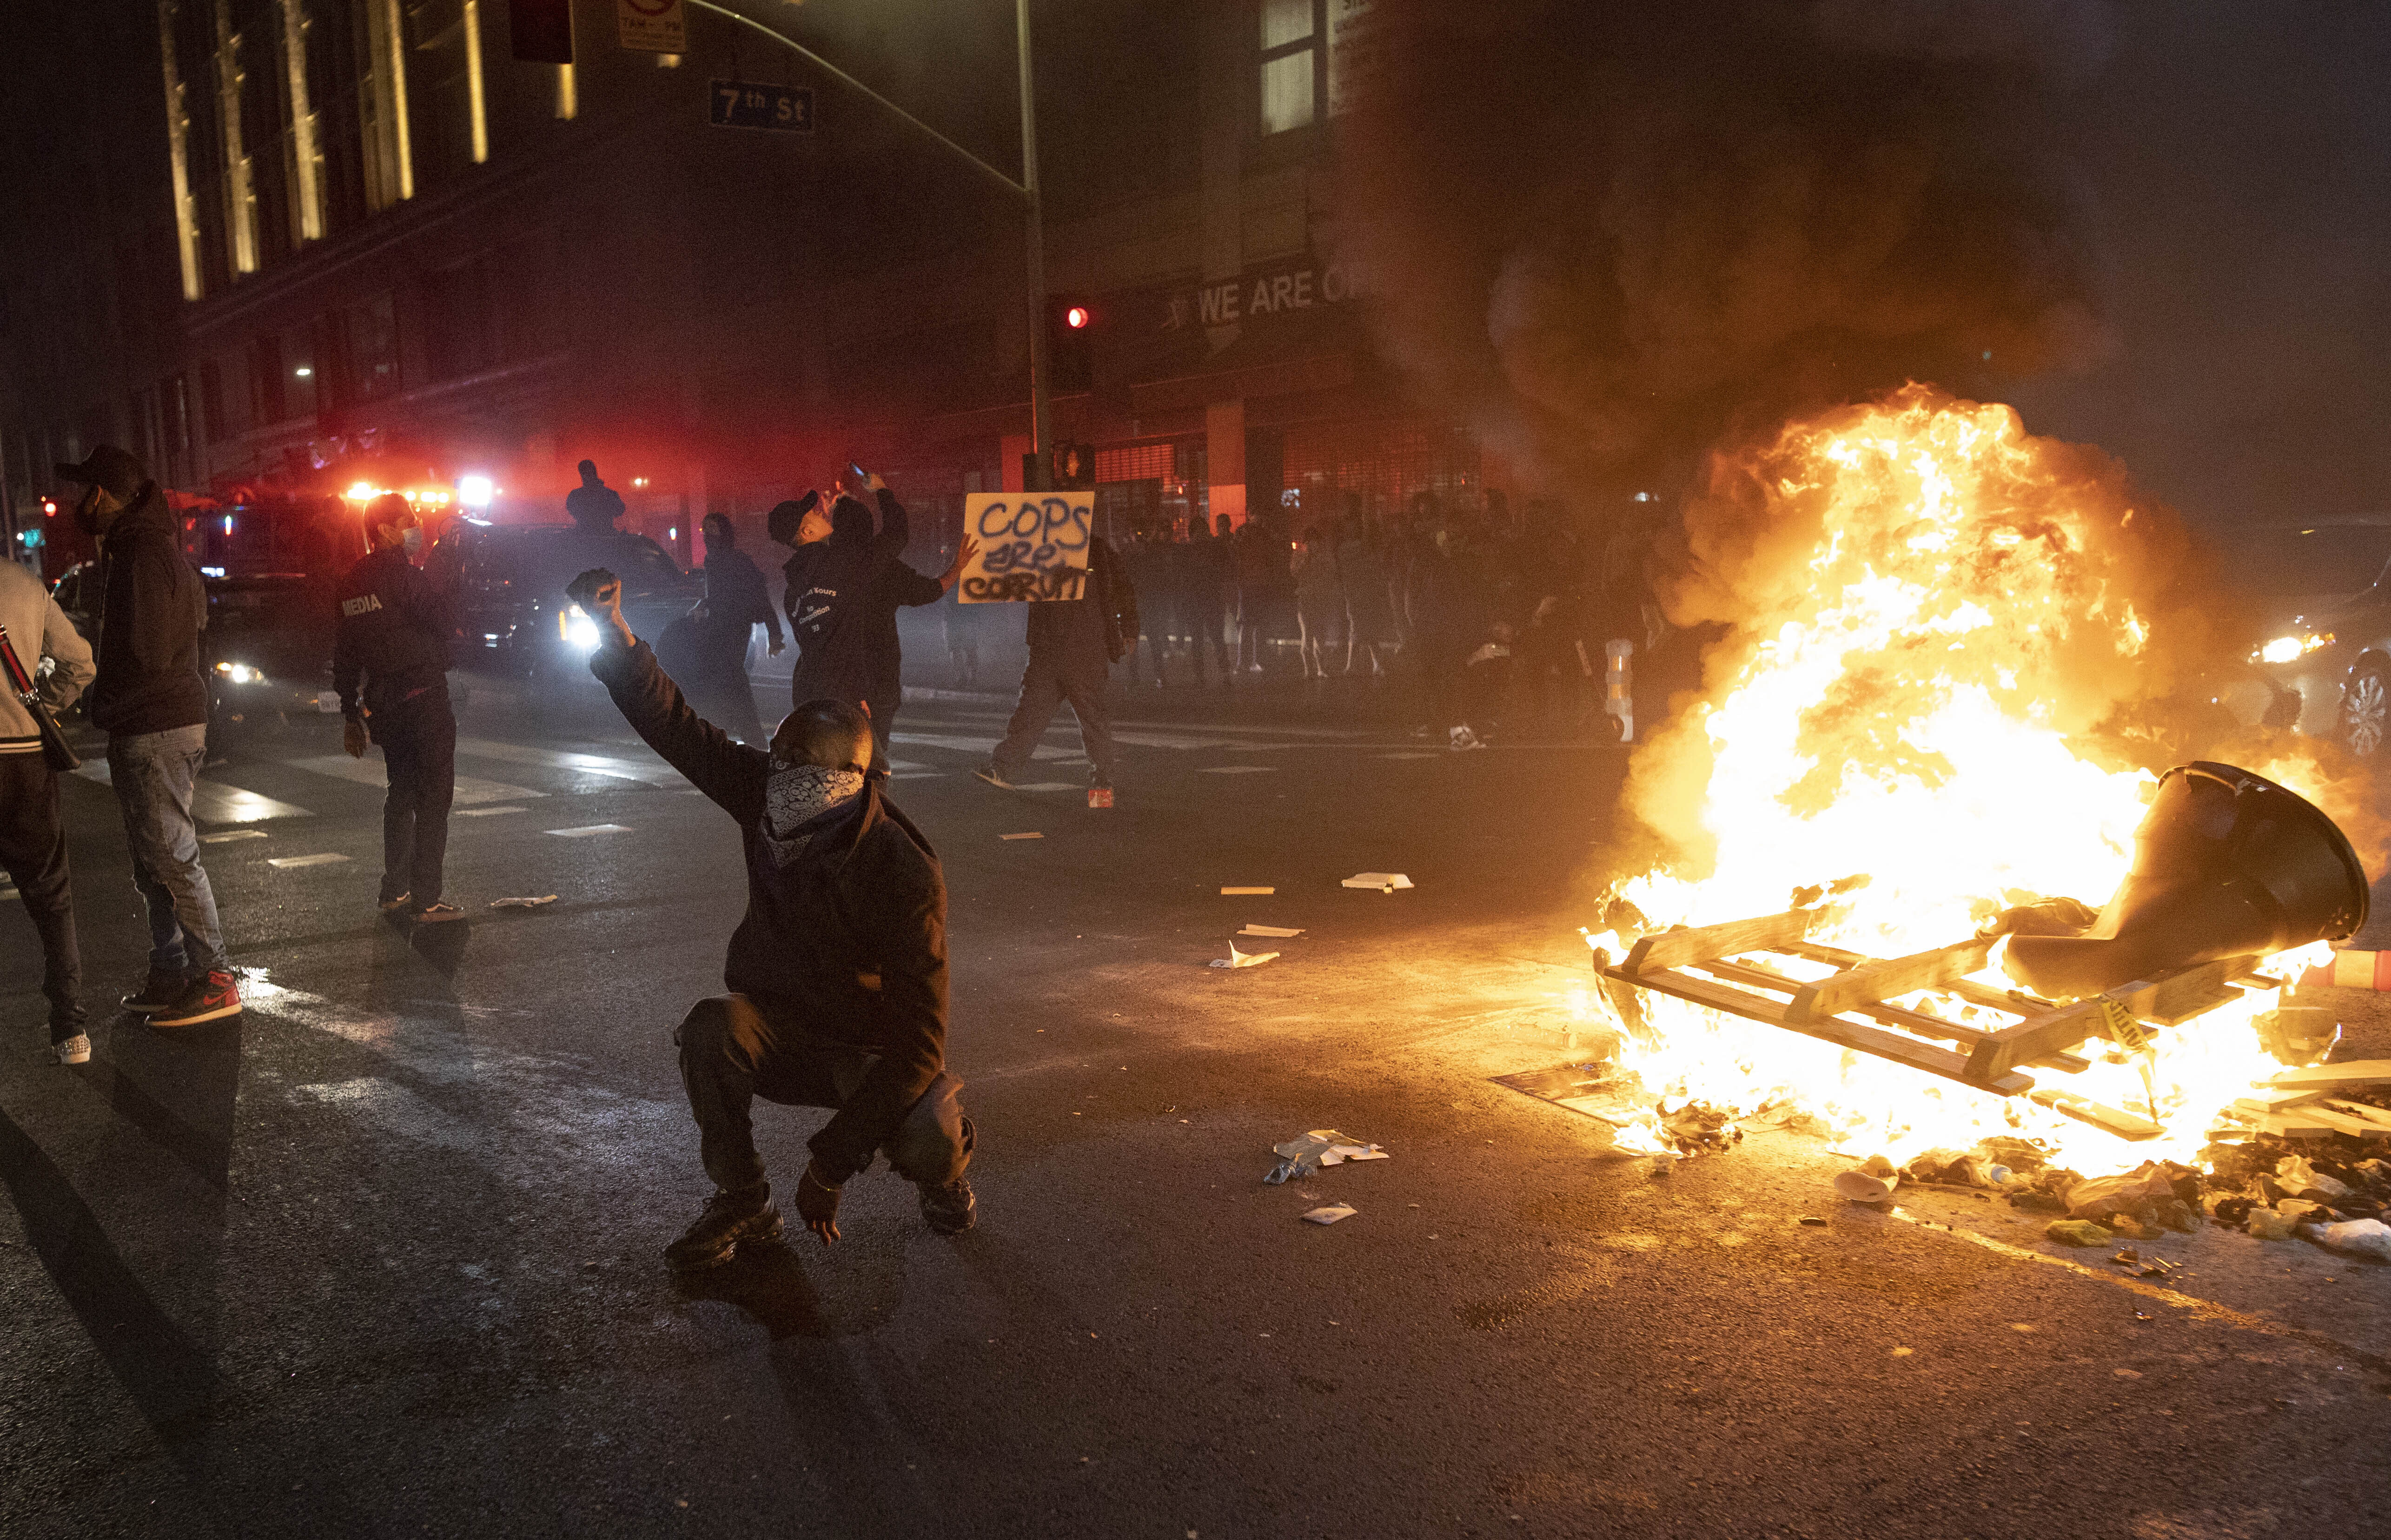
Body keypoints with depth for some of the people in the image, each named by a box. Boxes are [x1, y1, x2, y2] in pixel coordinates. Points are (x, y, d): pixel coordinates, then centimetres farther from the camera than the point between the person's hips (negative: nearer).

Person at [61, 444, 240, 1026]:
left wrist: (101, 702, -6)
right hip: (173, 718, 11)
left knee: (172, 858, -6)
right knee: (155, 862, 15)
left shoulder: (141, 556, -16)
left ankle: (214, 980, -2)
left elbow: (146, 656, -22)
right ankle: (170, 978, 22)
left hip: (152, 732, -11)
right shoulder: (156, 547, 16)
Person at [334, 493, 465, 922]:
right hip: (424, 696, -8)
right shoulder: (404, 575, -13)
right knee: (433, 797, -3)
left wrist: (350, 714, 21)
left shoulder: (349, 586, 12)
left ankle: (395, 890, 24)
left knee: (402, 791, 20)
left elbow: (344, 657, 16)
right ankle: (426, 900, -4)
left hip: (382, 703, 8)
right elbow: (447, 620, -20)